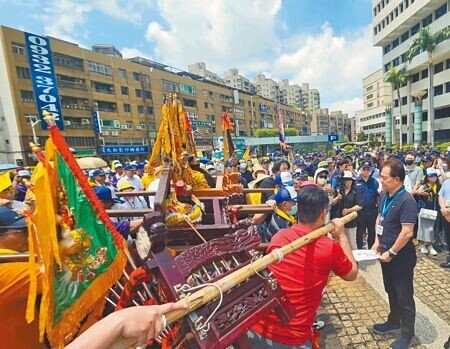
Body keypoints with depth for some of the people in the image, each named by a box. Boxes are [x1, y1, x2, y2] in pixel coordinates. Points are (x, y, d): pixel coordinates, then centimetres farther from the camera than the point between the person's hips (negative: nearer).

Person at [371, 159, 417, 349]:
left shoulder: (406, 201, -23)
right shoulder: (384, 196, 1)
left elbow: (407, 233, -25)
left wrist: (391, 253, -17)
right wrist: (377, 242, 5)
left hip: (401, 256, -7)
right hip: (386, 252, 8)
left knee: (404, 296, 11)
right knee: (391, 291, 23)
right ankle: (394, 322, 43)